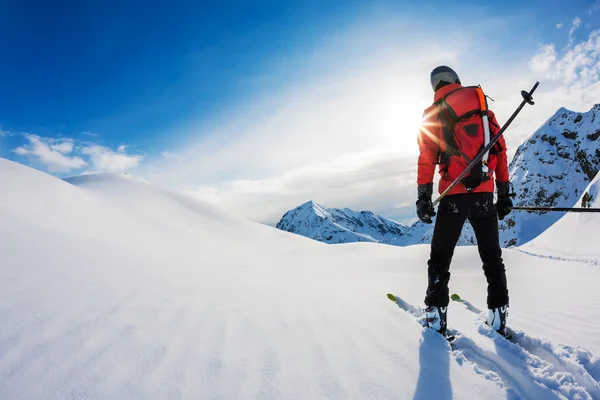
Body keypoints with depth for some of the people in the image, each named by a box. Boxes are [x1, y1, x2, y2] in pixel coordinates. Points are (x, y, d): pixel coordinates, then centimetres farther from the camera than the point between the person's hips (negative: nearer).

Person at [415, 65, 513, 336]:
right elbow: (501, 152, 12)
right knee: (492, 258, 15)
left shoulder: (433, 114, 3)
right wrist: (504, 193, 15)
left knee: (440, 259, 6)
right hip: (485, 194, 4)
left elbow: (427, 159, -5)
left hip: (455, 195, -3)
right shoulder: (484, 109, 14)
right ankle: (498, 318, 18)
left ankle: (436, 317, 4)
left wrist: (423, 197, -6)